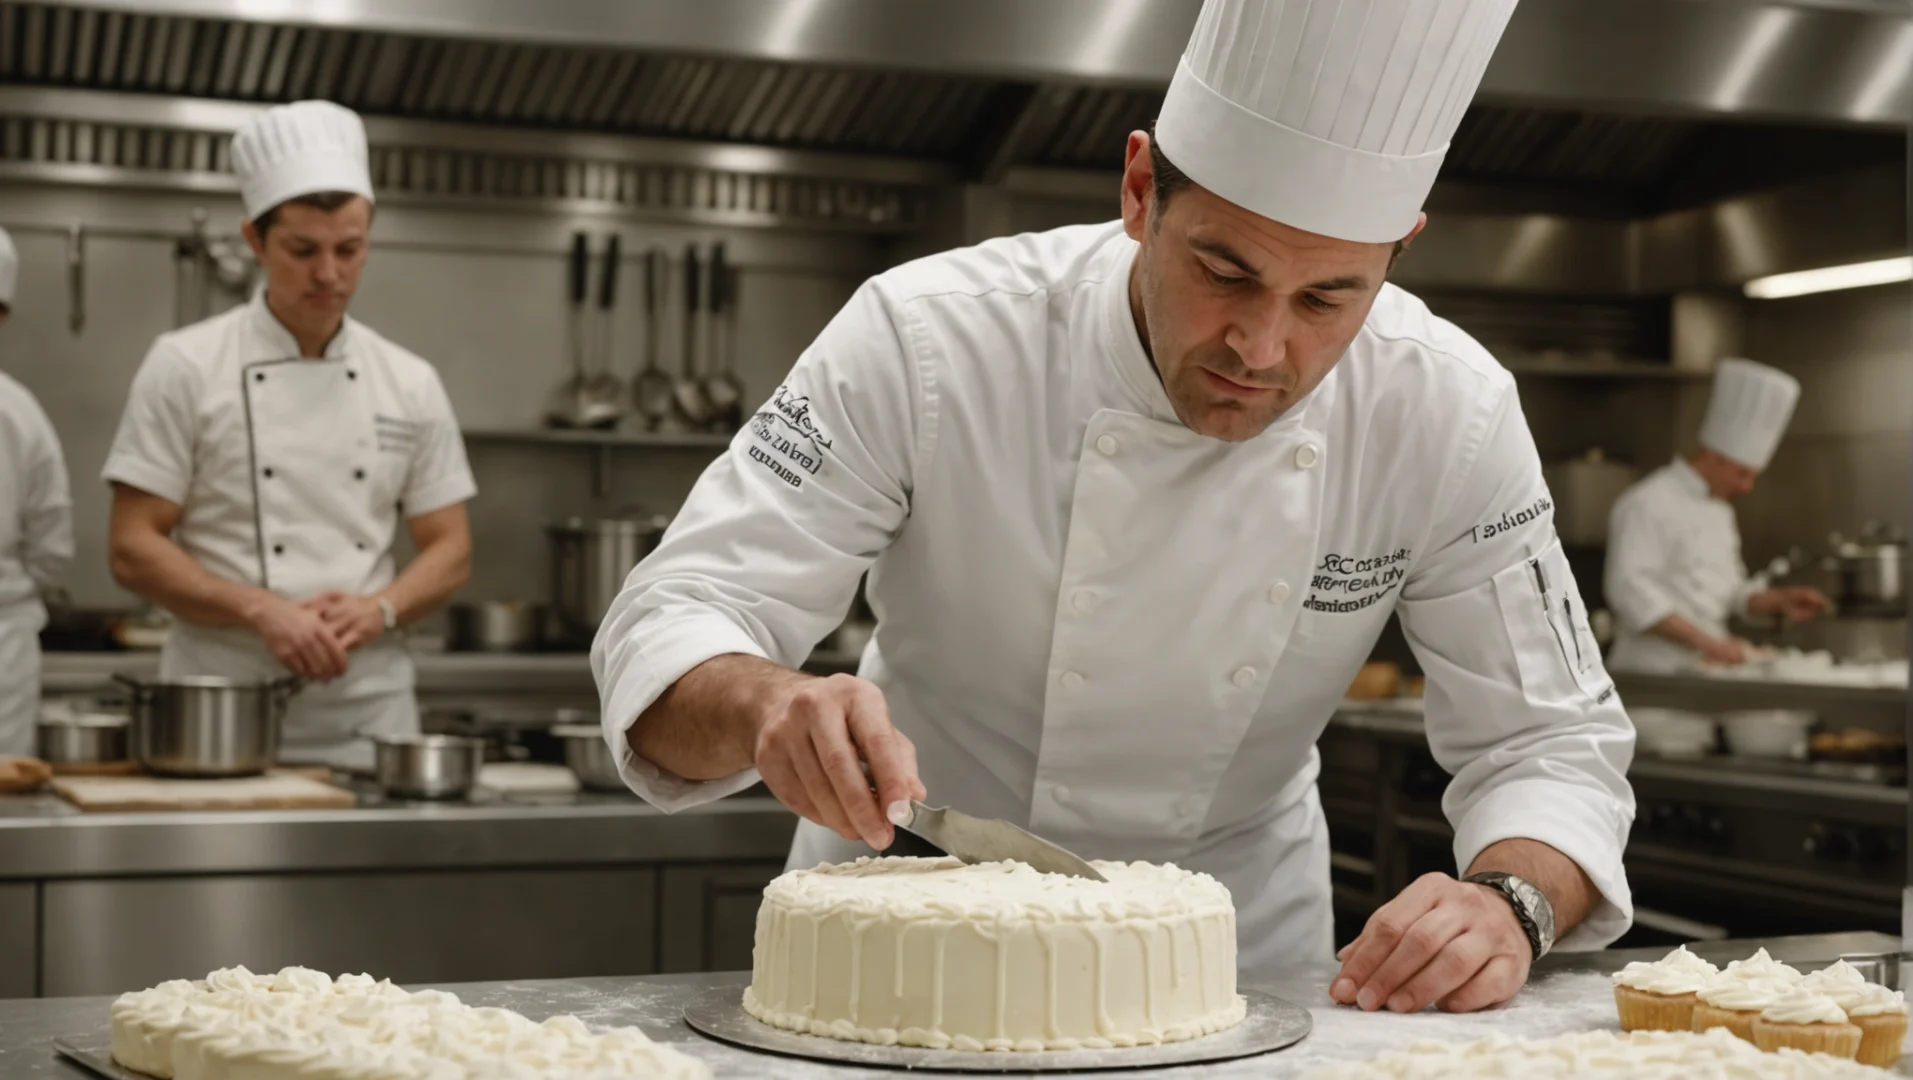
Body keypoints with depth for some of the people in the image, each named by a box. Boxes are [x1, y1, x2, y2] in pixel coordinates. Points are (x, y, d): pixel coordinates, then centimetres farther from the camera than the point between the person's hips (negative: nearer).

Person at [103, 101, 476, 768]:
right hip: (222, 712, -3)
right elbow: (134, 551, -5)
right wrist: (262, 611, -17)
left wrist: (377, 610, -10)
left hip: (371, 713, 3)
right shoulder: (186, 367, -2)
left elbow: (450, 551, 10)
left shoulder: (411, 385, 7)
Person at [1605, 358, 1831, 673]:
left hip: (1702, 671, 8)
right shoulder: (1647, 505, -11)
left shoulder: (1720, 511, 19)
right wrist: (1706, 641, -24)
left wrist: (1779, 601, 6)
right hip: (1652, 673, -8)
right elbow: (1630, 589, -21)